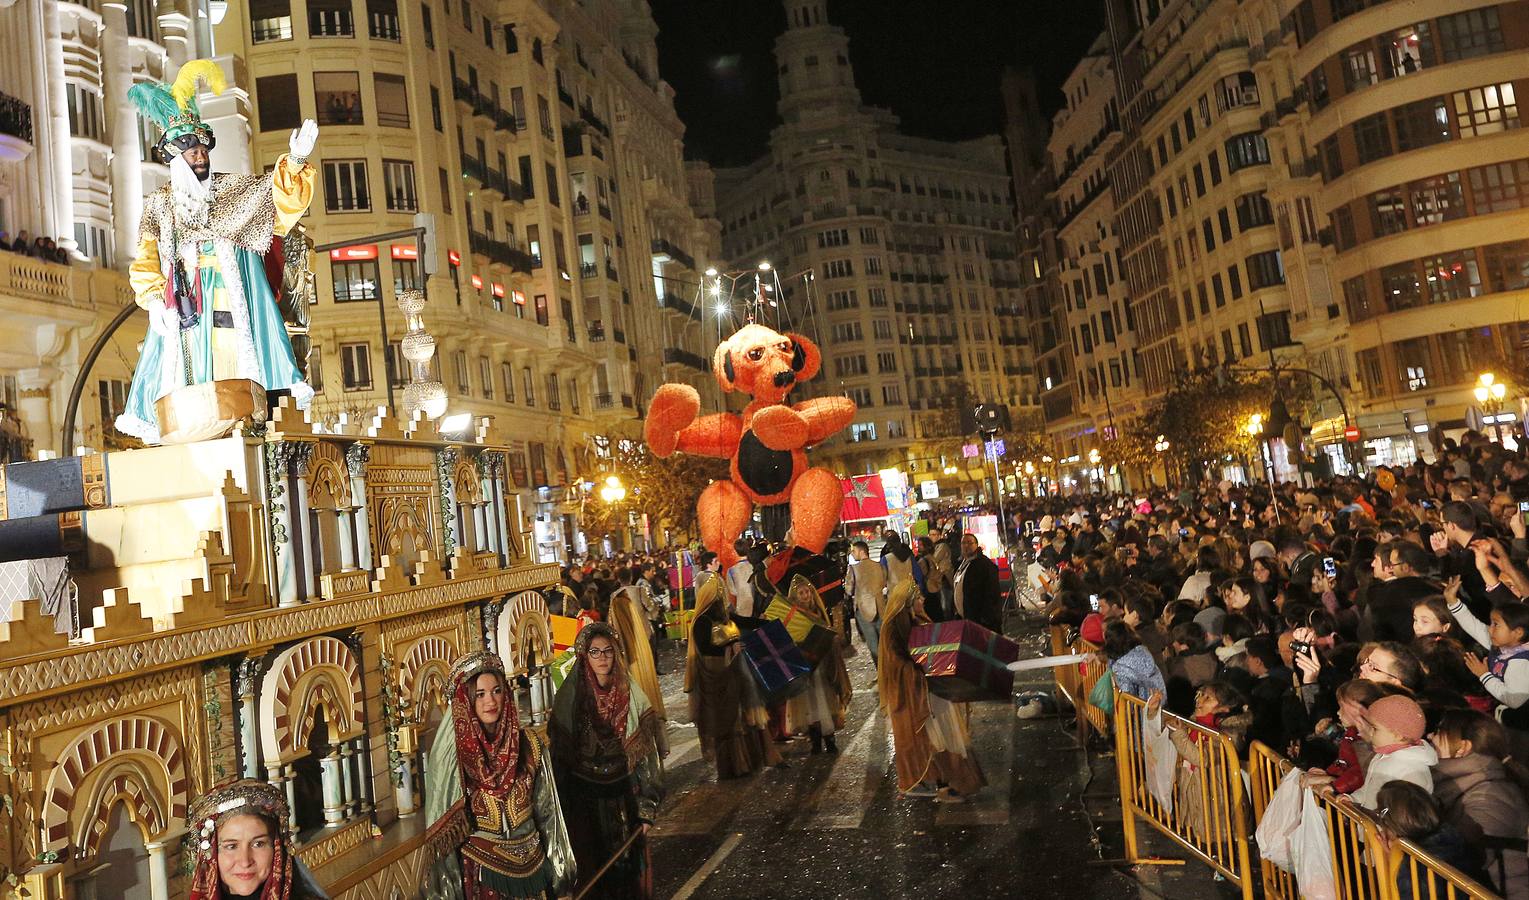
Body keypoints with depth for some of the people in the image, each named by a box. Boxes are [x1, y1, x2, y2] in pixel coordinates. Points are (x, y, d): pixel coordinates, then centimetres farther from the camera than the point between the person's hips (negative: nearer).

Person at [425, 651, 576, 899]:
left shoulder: (528, 744, -4)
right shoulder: (453, 751, -11)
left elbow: (546, 811, 3)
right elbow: (441, 819, -4)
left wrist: (558, 872, 6)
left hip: (530, 865, 2)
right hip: (480, 867, -2)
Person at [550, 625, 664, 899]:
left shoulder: (631, 694, -7)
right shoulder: (570, 696, -10)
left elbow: (645, 753, -3)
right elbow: (559, 753, -4)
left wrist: (647, 805, -4)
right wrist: (563, 806, -2)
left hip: (625, 793, 1)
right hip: (584, 797, -1)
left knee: (629, 861, 12)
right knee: (590, 866, 11)